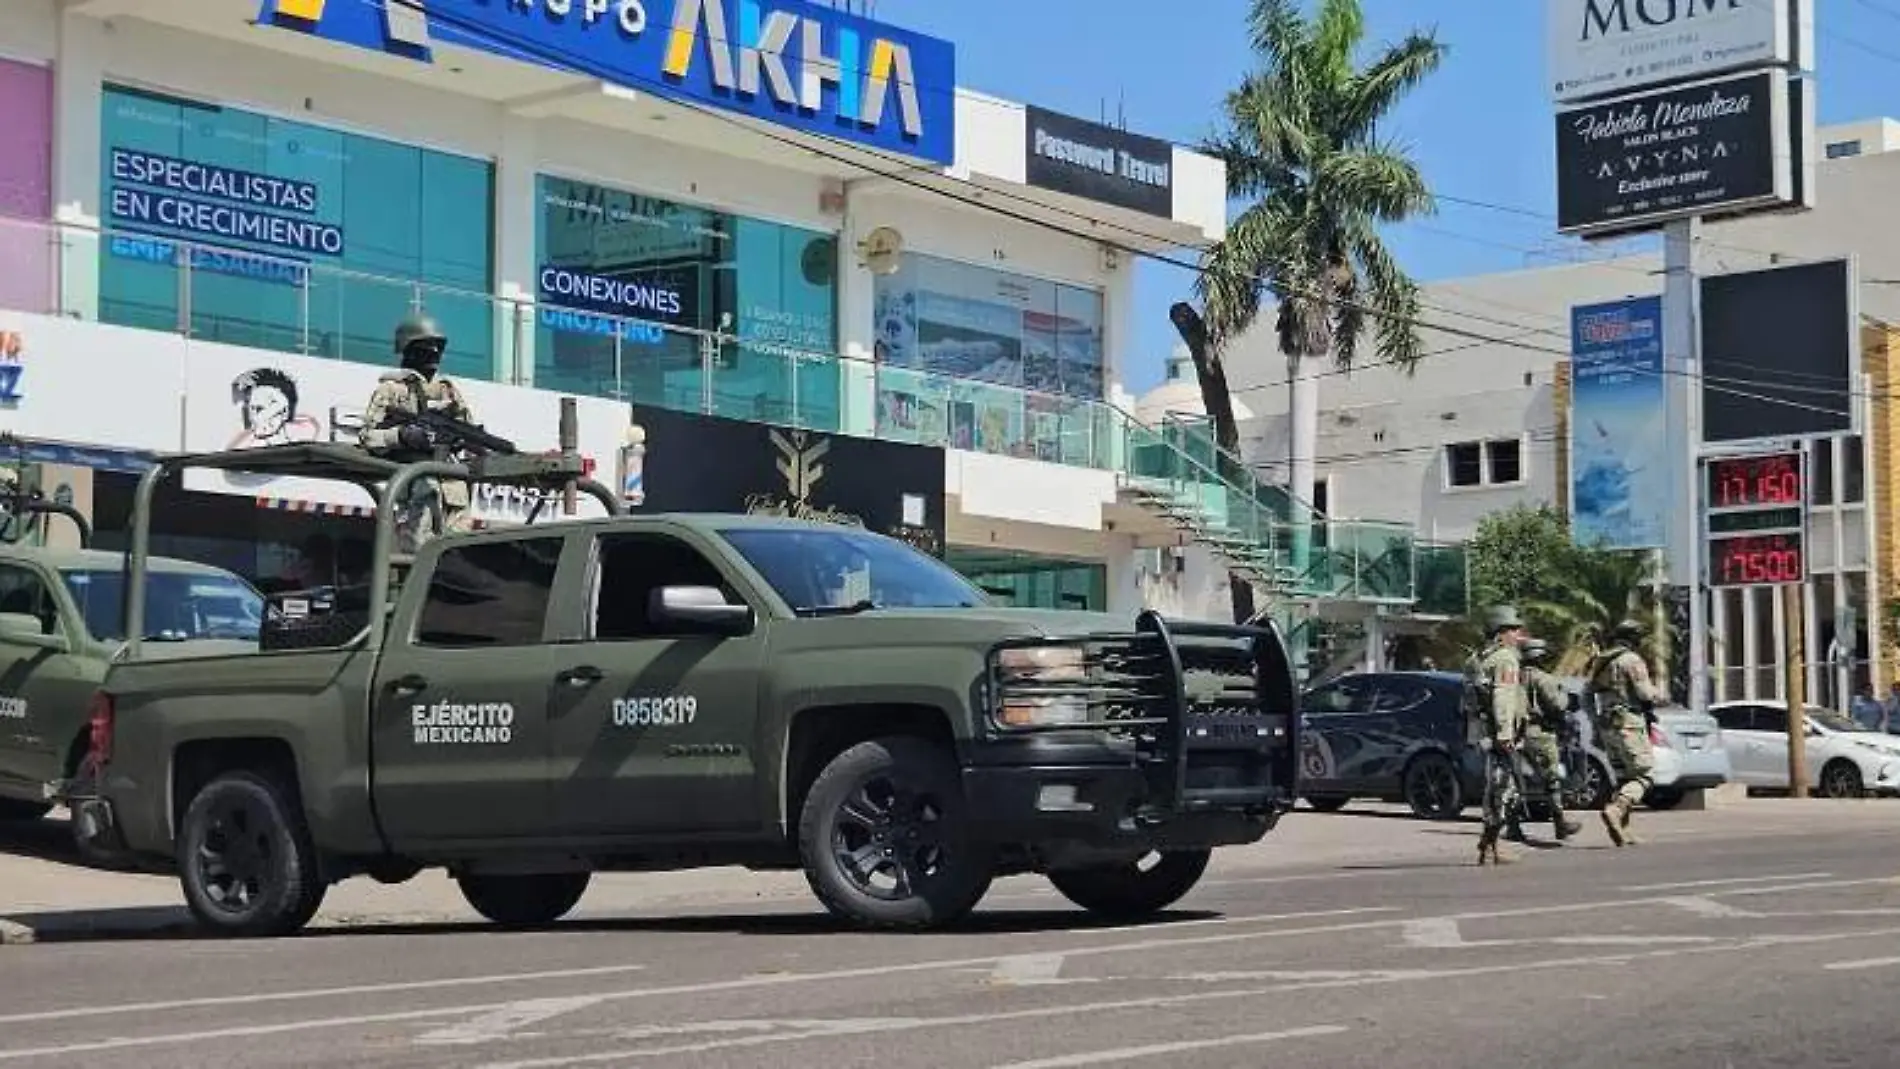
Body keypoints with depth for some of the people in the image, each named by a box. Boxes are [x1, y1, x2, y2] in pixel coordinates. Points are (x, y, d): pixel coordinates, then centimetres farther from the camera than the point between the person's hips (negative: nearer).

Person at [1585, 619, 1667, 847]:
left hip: (1606, 725, 8)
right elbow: (1645, 693, -14)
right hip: (1628, 723, -8)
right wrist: (1661, 695, 5)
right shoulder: (1631, 660, -9)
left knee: (1623, 777, 13)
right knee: (1642, 776, -7)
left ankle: (1622, 829, 7)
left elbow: (1591, 692, 16)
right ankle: (1615, 810, -28)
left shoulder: (1599, 663, 16)